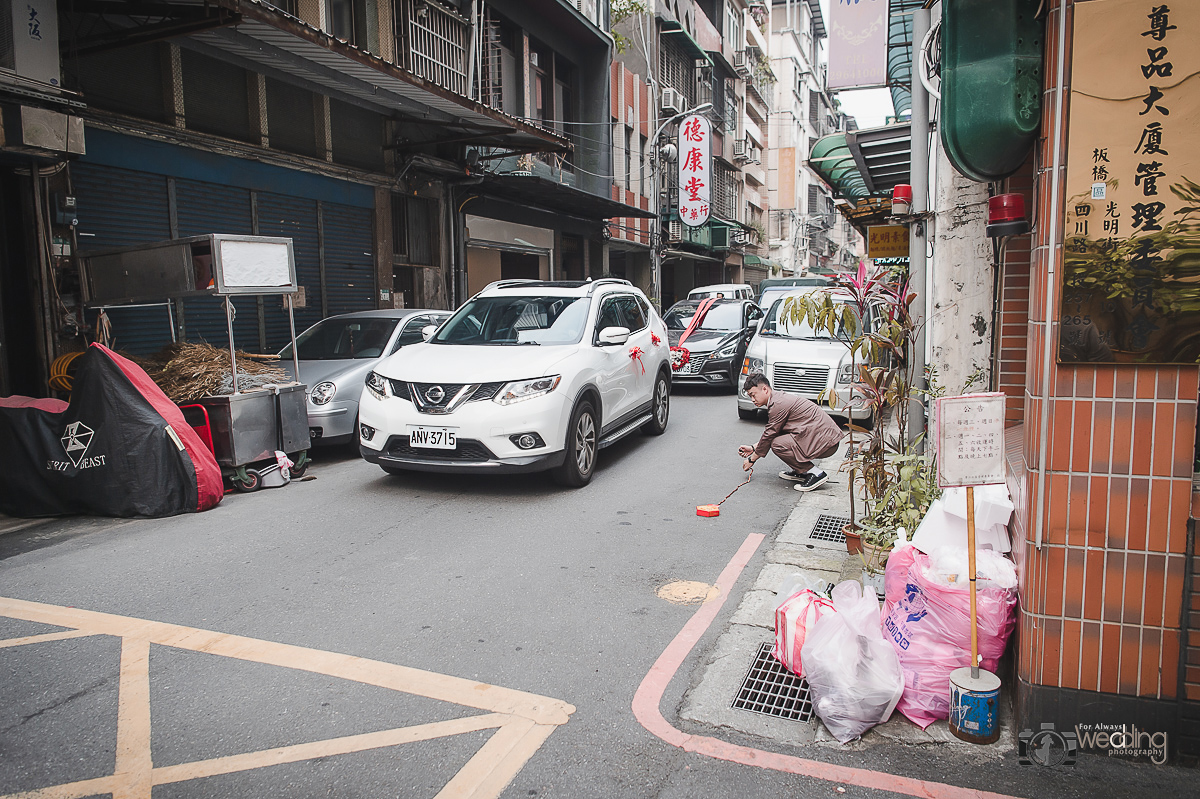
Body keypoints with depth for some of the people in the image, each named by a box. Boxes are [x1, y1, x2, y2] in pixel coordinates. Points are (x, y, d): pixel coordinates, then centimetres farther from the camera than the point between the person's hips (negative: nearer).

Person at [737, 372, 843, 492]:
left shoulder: (778, 404, -17)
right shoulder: (779, 398, 14)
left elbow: (769, 436, -10)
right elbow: (770, 433, 23)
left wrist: (752, 459, 1)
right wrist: (753, 448, 20)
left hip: (826, 442, -10)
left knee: (777, 444, -18)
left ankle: (816, 473, -9)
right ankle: (801, 471, 16)